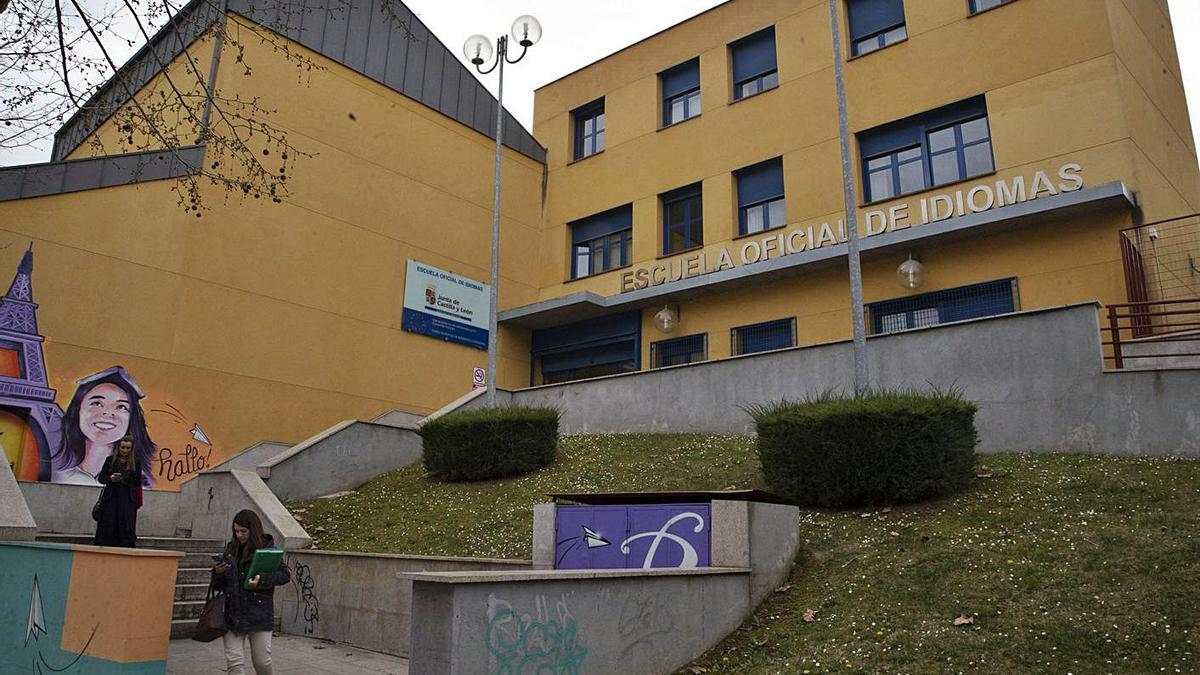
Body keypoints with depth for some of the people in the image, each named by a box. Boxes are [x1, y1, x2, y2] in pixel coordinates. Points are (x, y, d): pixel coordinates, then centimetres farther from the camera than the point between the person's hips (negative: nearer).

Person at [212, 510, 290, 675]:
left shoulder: (267, 549, -2)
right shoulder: (231, 549, 9)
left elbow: (285, 574, -7)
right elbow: (219, 585, 15)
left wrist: (262, 579, -22)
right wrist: (217, 573, -7)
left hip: (259, 614, -3)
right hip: (233, 614, 3)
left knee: (261, 661, 4)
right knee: (234, 662, -2)